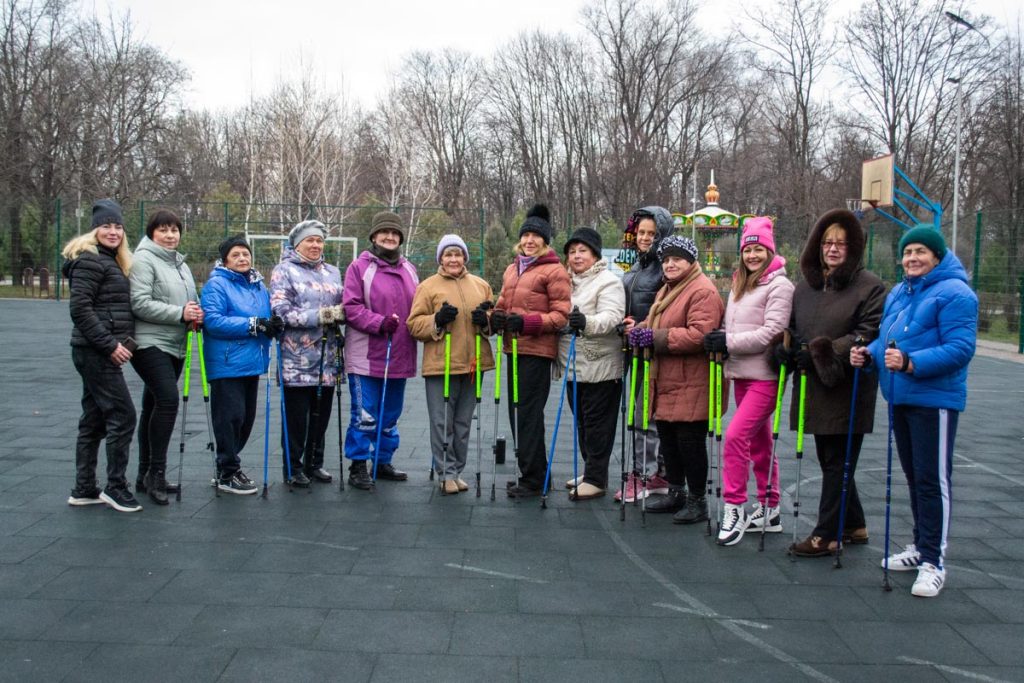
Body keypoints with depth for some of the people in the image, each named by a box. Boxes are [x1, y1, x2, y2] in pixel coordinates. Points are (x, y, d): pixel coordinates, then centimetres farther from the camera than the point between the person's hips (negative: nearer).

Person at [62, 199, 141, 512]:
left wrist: (120, 342, 8)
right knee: (123, 416, -8)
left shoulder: (113, 261, 18)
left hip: (100, 353, 9)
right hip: (95, 352, -9)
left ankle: (84, 490, 18)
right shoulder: (90, 260, -11)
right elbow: (80, 309, -18)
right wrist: (110, 345, -19)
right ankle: (115, 487, 1)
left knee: (94, 421, 12)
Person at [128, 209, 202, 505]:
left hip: (175, 346, 9)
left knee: (154, 406, 12)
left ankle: (146, 475, 18)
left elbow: (191, 300, 25)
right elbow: (140, 304, -17)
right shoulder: (143, 259, -7)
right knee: (168, 399, -20)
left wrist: (196, 314, 2)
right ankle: (156, 471, -12)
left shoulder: (180, 263, 19)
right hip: (150, 344, -8)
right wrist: (180, 313, -19)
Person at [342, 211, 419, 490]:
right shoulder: (359, 267, -5)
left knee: (390, 415, 15)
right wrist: (380, 322, -22)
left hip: (399, 358, 6)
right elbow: (351, 307, -11)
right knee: (365, 416, -3)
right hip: (366, 357, -6)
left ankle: (383, 462, 27)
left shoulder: (409, 270, 13)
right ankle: (358, 467, 9)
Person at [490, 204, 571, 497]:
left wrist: (527, 322, -22)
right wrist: (496, 317, -1)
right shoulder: (512, 269, 16)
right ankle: (531, 472, 26)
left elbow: (561, 315, -10)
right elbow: (503, 305, 22)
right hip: (514, 349, 8)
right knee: (516, 411, 14)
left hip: (537, 351, -8)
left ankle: (532, 478, 4)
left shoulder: (554, 270, -6)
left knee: (528, 413, -6)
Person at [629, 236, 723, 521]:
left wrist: (655, 337, -24)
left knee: (690, 442, 0)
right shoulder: (666, 290, 18)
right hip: (665, 383, 10)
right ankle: (676, 493, 33)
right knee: (668, 439, 18)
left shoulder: (703, 291, -15)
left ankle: (698, 500, 14)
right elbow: (655, 325, 24)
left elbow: (699, 335, -26)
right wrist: (640, 330, 0)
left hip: (690, 385, -10)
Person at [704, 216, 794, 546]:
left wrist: (729, 343, -16)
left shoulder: (779, 285, -9)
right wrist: (720, 340, -3)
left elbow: (771, 332, -17)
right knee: (759, 443, 14)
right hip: (741, 374, 8)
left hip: (764, 376, -8)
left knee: (735, 436, -17)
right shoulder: (740, 284, 15)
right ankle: (769, 509, 25)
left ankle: (734, 508, -8)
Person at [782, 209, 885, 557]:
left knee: (838, 463, 0)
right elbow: (789, 326, 20)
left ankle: (826, 535, 9)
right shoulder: (805, 285, 13)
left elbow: (869, 335, -14)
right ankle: (854, 525, 30)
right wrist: (787, 348, -2)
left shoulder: (870, 286, -7)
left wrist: (822, 351, -20)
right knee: (829, 460, 14)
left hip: (848, 391, -7)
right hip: (814, 388, 7)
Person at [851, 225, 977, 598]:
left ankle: (933, 560, 3)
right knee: (913, 475, 17)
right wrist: (870, 354, 0)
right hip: (900, 398, 9)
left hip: (935, 399, -8)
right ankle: (921, 546, 31)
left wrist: (911, 363, -31)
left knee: (933, 479, -4)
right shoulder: (898, 293, 14)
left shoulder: (954, 294, -12)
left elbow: (960, 348, -21)